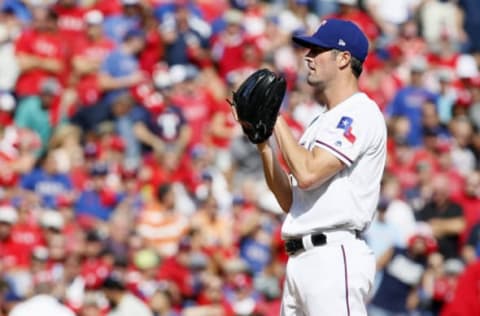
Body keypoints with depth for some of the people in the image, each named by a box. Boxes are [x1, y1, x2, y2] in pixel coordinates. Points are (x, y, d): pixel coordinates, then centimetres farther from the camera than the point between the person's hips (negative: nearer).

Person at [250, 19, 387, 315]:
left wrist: (276, 119, -7)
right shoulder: (322, 122, 23)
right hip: (300, 258, 10)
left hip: (335, 258, -10)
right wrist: (262, 142, 10)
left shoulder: (361, 113, -7)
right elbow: (290, 200, 20)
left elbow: (308, 174, -19)